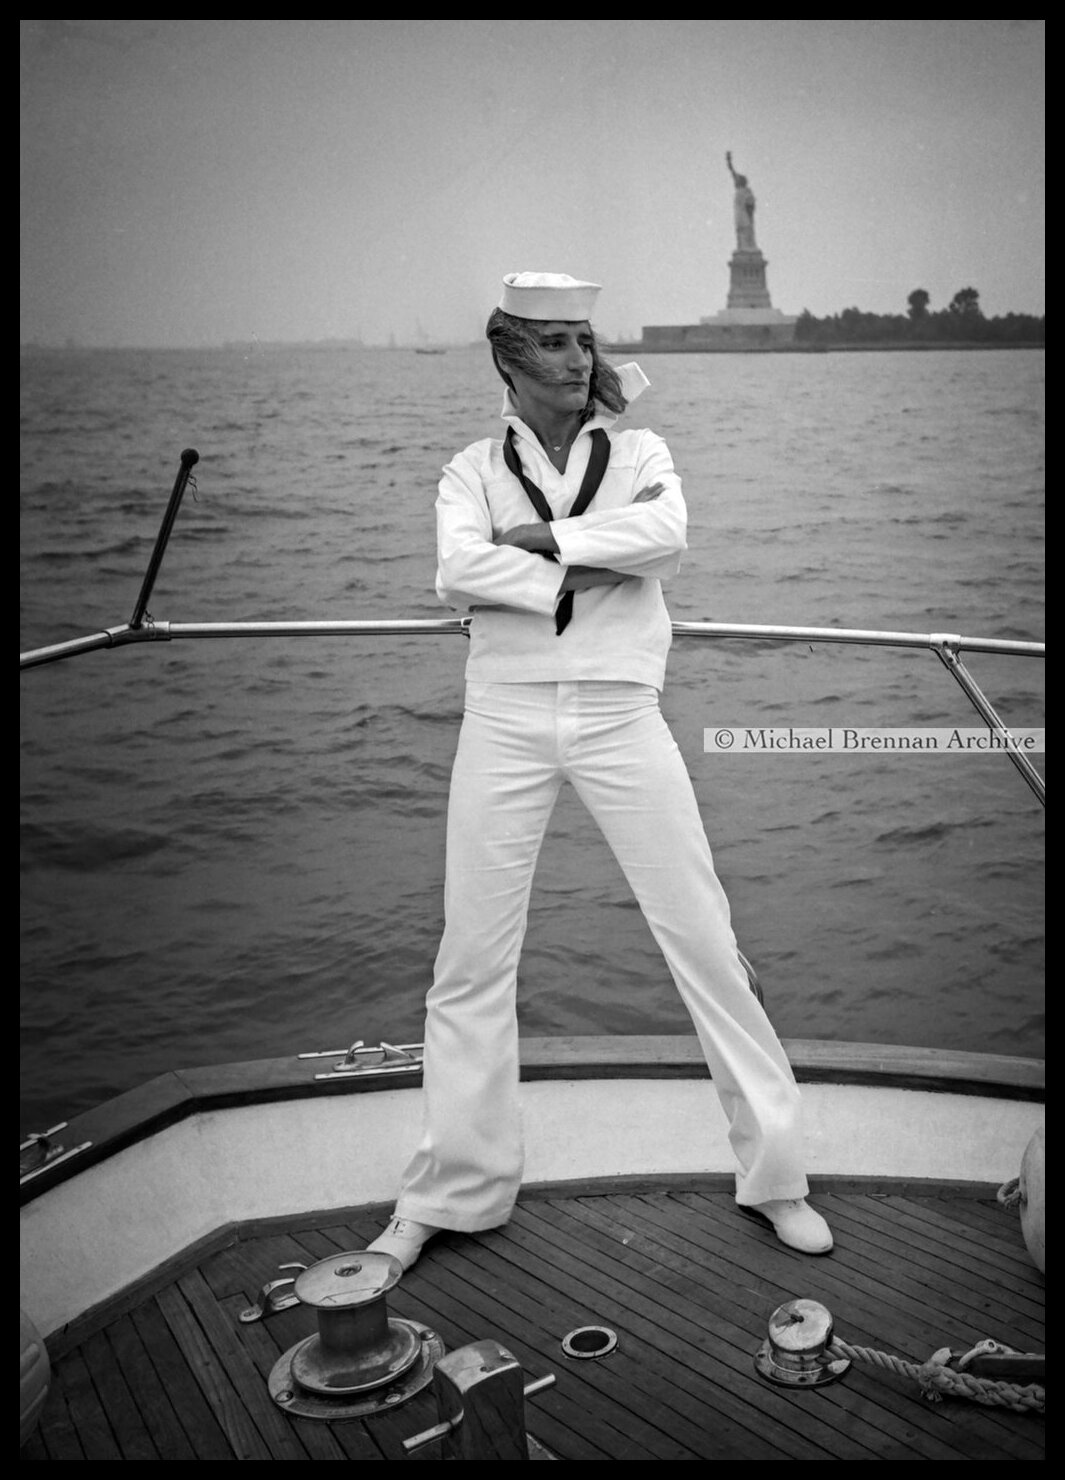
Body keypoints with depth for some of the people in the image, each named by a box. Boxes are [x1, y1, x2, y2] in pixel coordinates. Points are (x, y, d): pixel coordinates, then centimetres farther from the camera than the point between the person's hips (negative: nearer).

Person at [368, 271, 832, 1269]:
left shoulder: (638, 453, 9)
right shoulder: (473, 472, 8)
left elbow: (667, 538, -14)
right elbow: (456, 572, -14)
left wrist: (537, 537, -12)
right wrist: (600, 559, -14)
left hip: (620, 716, 0)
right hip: (505, 718, 1)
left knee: (702, 936, 2)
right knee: (471, 955, 5)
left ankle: (775, 1173, 17)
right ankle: (448, 1195, 21)